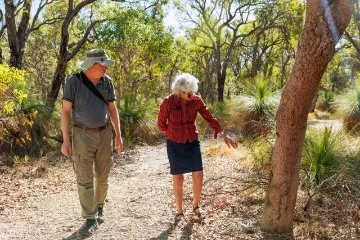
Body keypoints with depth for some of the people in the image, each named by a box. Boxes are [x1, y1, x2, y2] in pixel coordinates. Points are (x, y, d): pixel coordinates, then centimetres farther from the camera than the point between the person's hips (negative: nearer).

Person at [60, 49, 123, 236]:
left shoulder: (107, 81, 1)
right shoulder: (73, 81, -11)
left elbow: (112, 108, 7)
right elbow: (65, 111, -8)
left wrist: (118, 135, 5)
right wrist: (66, 140, -11)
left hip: (104, 133, 4)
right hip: (83, 135, -3)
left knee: (103, 176, 12)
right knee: (84, 179, -2)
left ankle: (99, 206, 34)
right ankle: (90, 219, 7)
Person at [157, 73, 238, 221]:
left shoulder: (196, 100, -10)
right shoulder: (168, 102, -18)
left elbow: (210, 118, -5)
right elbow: (161, 124, -5)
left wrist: (224, 135, -11)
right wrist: (176, 134, 3)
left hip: (192, 143, 3)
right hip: (175, 145, -2)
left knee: (198, 177, -1)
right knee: (178, 179, 4)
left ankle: (196, 205, 25)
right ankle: (180, 211, 23)